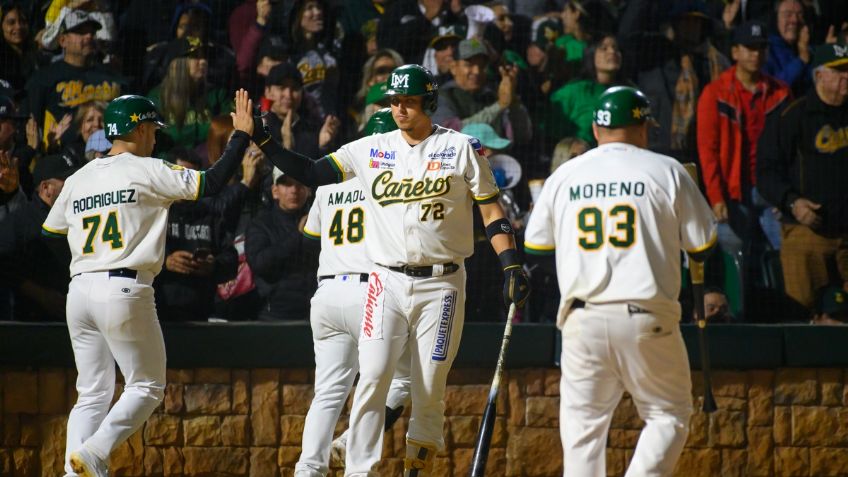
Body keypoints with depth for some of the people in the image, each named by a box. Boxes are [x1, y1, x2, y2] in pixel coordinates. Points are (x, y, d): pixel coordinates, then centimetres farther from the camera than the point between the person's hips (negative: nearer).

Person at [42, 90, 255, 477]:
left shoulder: (77, 179, 13)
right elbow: (211, 183, -6)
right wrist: (242, 134, 3)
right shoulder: (146, 170, -3)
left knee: (92, 393, 11)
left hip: (79, 290, 6)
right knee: (147, 386, 5)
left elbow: (49, 233, 19)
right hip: (124, 290, -6)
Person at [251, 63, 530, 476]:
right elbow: (309, 173, 7)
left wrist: (512, 265, -10)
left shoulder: (460, 148, 0)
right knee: (372, 379, -9)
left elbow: (490, 210, 0)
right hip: (388, 283, 2)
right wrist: (263, 141, -5)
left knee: (430, 390, 1)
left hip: (441, 286, -2)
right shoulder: (372, 149, 7)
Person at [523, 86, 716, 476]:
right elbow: (702, 248, 3)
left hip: (582, 322, 2)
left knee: (583, 422, 8)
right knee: (669, 414, 9)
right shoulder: (666, 172, 1)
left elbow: (535, 247, 15)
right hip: (648, 319, -2)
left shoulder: (563, 176, 9)